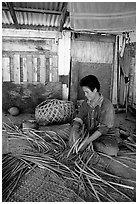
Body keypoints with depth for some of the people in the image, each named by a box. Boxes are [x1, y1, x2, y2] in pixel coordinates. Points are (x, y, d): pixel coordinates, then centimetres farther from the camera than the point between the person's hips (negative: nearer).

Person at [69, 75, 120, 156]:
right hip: (89, 134, 3)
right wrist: (74, 129, -28)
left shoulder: (107, 105, -20)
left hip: (106, 135, -2)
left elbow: (103, 129, -23)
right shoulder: (85, 103, -1)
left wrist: (87, 142, -28)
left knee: (113, 150, -31)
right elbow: (78, 119, -4)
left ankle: (90, 145, -10)